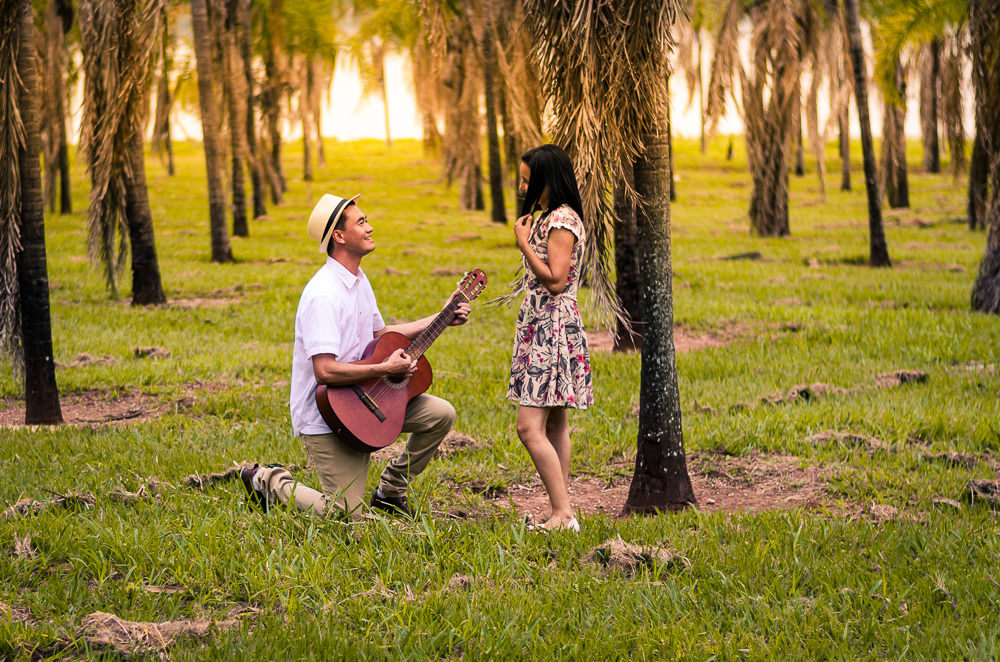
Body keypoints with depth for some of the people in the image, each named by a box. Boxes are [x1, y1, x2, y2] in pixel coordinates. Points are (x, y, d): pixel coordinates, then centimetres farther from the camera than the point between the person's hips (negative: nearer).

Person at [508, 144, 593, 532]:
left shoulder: (562, 219, -14)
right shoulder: (548, 217, 17)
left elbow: (555, 280, -20)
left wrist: (524, 244, -14)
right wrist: (527, 240, 15)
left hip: (553, 329, -11)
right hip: (541, 327, 11)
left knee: (530, 427, -16)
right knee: (555, 425, 10)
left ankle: (563, 515, -15)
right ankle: (562, 514, 13)